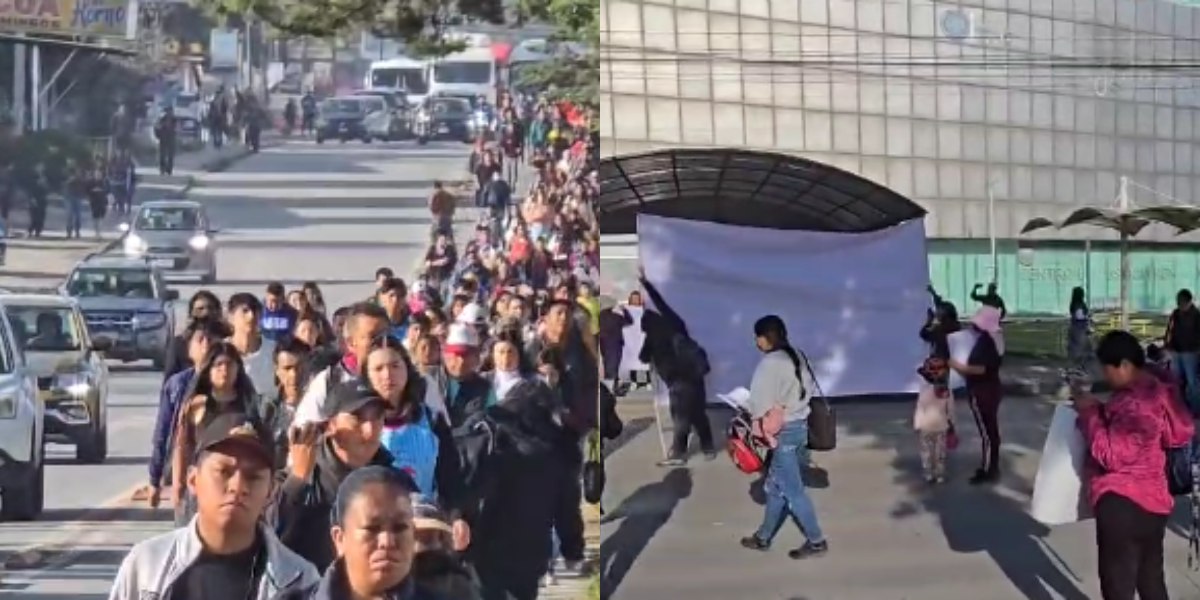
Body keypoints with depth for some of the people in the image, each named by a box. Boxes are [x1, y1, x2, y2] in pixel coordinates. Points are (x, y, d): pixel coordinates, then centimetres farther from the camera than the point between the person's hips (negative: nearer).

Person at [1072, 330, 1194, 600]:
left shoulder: (1136, 404, -25)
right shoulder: (1153, 389, 7)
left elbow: (1112, 454, -24)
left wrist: (1090, 414, -15)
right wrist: (1101, 410, 6)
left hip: (1123, 504, -10)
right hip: (1149, 501, 10)